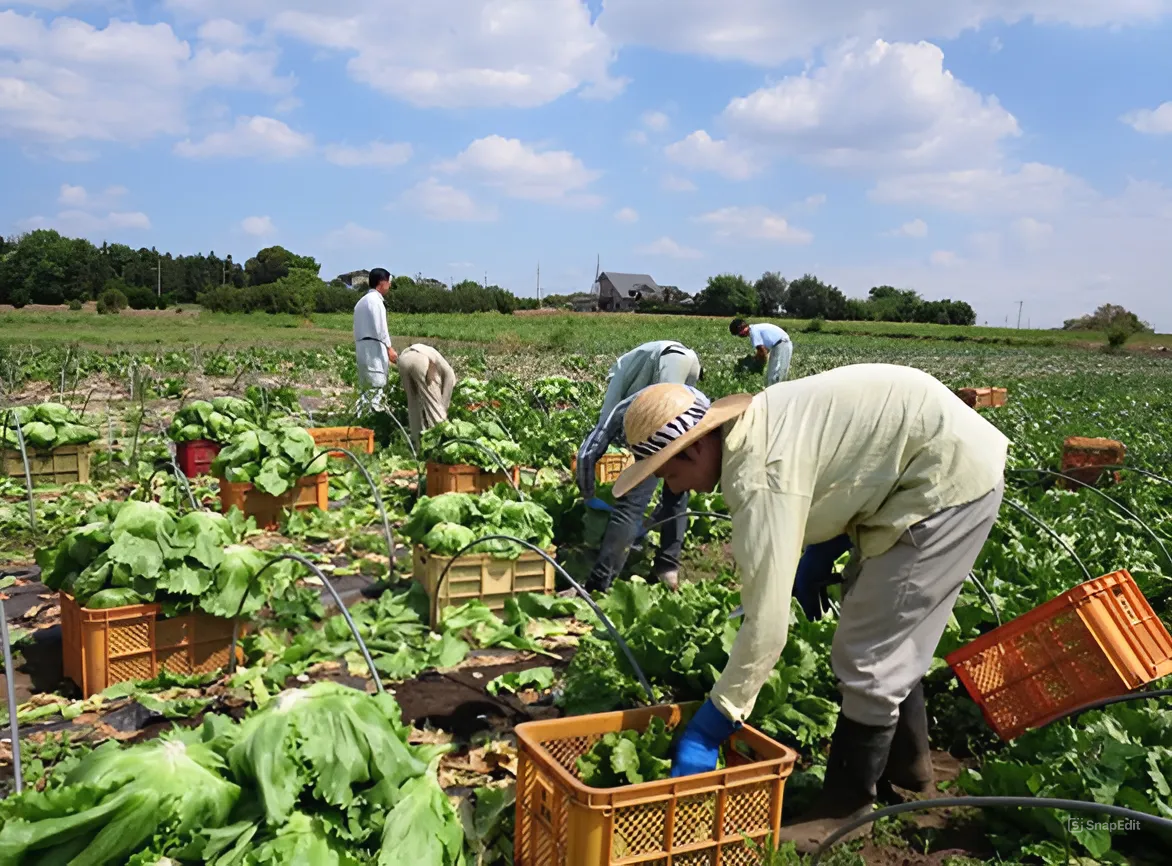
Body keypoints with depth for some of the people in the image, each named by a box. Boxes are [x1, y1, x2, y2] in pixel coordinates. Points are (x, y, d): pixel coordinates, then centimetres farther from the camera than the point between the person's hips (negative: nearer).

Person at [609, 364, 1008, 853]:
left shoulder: (758, 476, -28)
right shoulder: (752, 430, 0)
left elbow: (766, 626, -28)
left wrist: (706, 730, -21)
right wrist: (813, 566, 9)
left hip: (951, 476, -10)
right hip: (944, 459, 10)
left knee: (867, 652, -5)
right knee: (885, 636, 21)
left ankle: (846, 808, 11)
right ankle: (906, 766, 38)